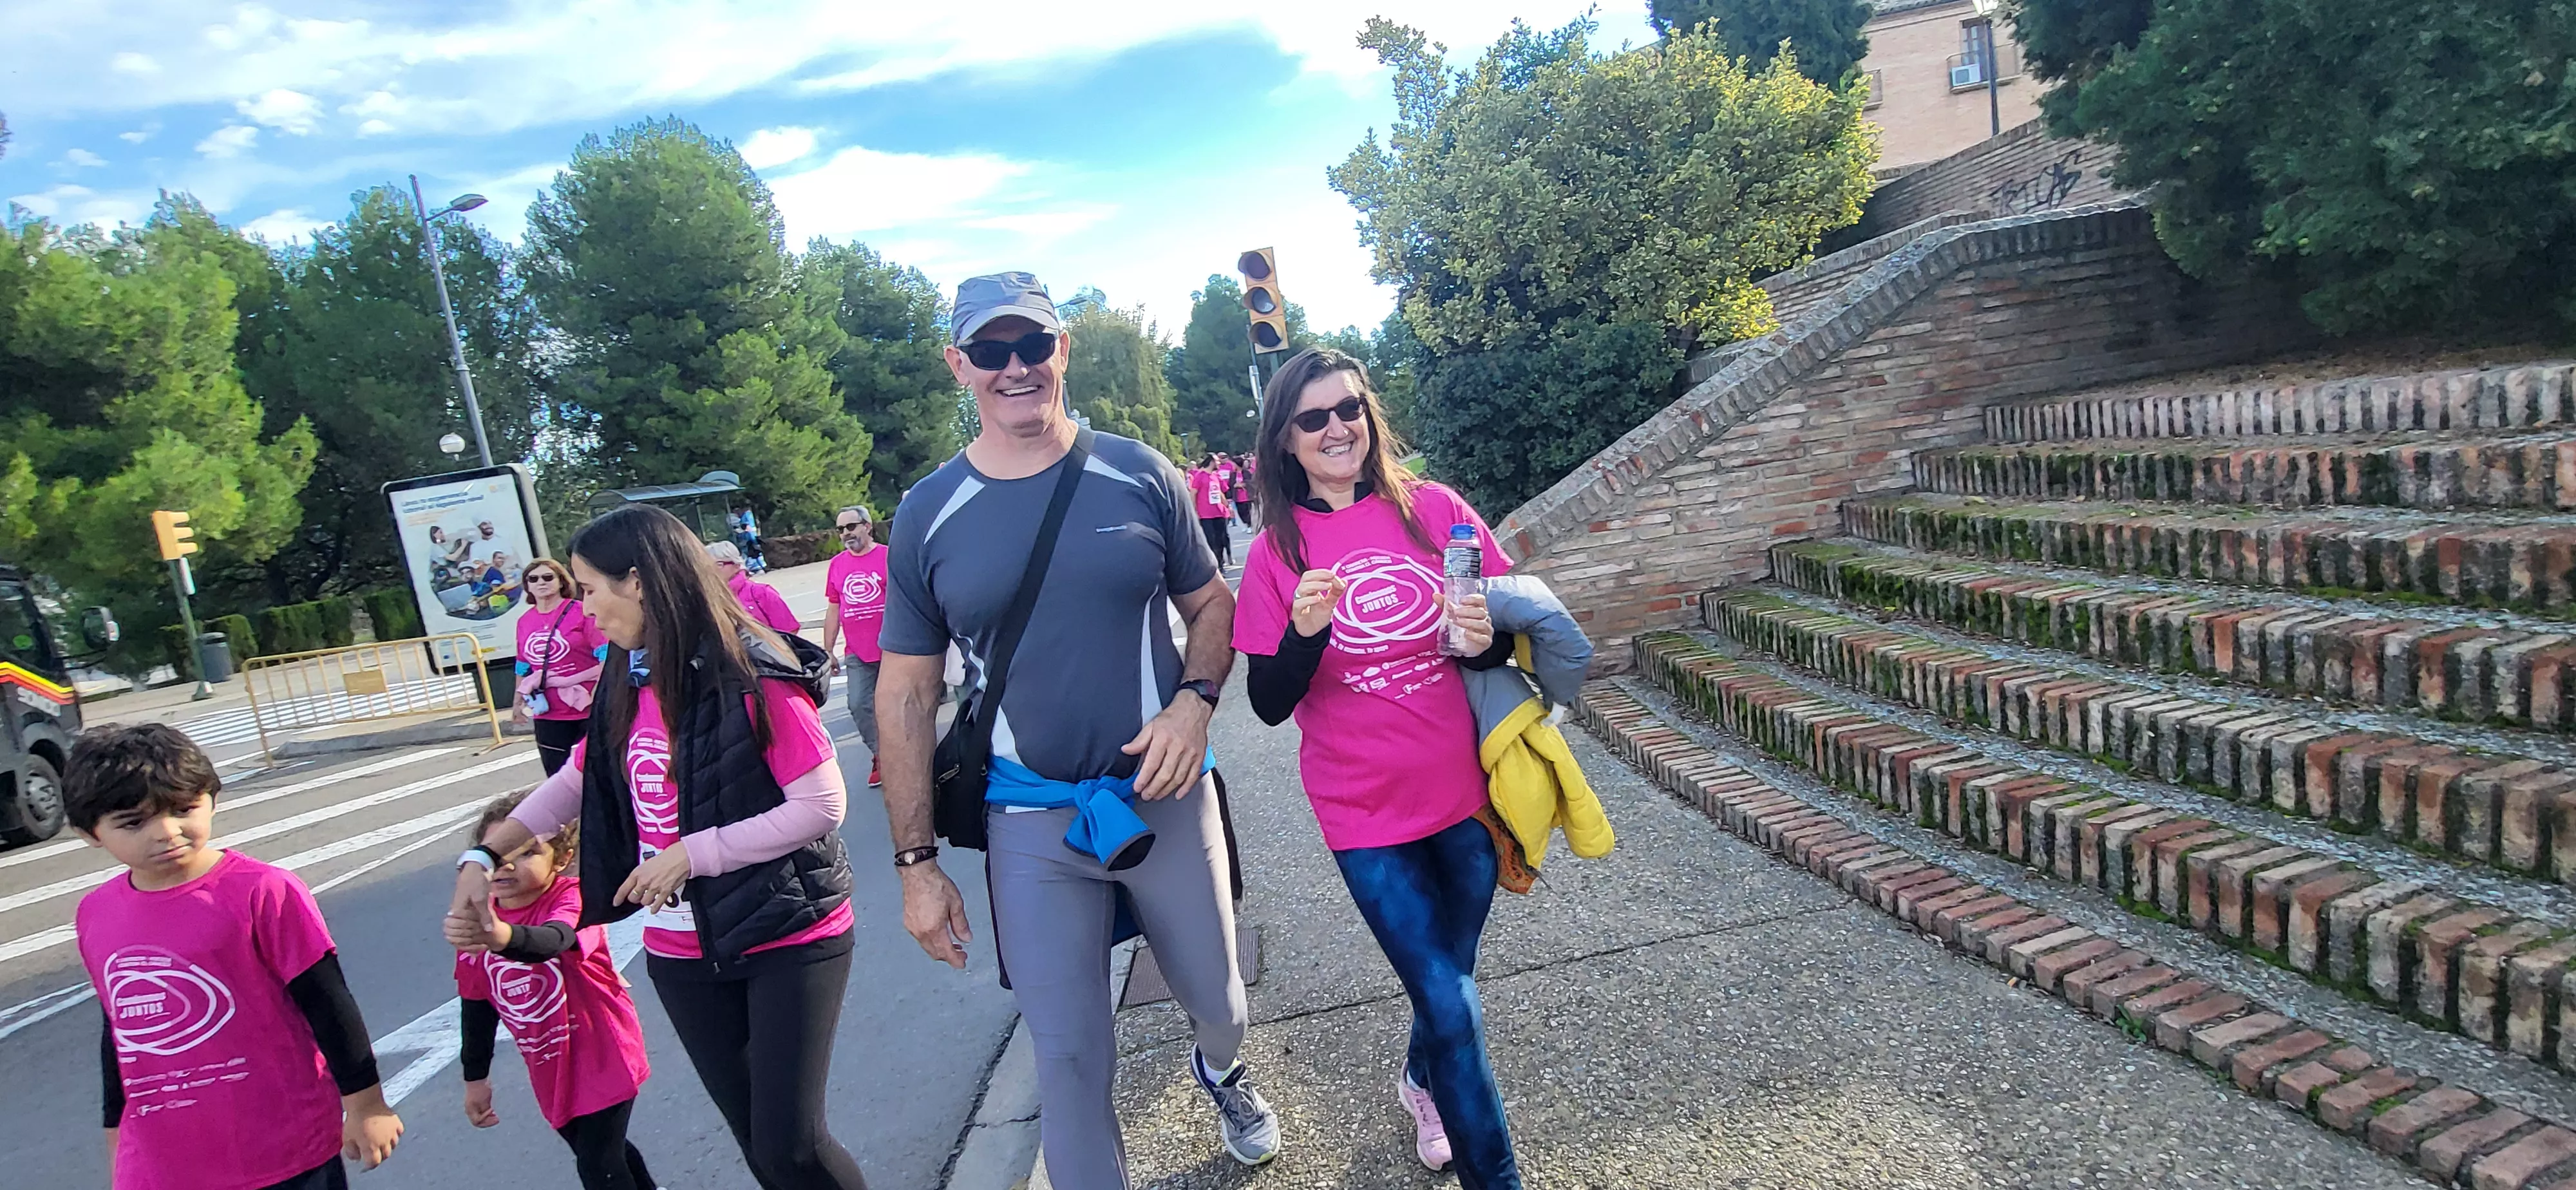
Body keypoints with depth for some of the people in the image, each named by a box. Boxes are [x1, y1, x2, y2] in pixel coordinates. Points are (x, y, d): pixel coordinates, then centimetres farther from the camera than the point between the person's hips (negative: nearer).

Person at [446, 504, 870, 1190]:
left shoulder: (753, 677, -18)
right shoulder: (630, 688, 5)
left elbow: (823, 806, -21)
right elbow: (575, 782, 17)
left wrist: (690, 855, -19)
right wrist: (484, 856, 6)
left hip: (787, 941, -7)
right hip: (682, 954, 7)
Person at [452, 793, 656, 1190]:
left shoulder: (571, 897, -22)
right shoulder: (476, 921, -5)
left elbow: (553, 941, -46)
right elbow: (476, 1005, 7)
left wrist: (504, 937, -67)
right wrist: (475, 1077, 14)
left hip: (602, 1055, -6)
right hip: (551, 1072, 6)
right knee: (595, 1151, 23)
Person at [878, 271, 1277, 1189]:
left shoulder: (1138, 476, -3)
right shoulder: (927, 516, -3)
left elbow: (1211, 604, 7)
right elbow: (905, 694, 0)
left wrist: (1194, 702, -14)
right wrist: (916, 864, -2)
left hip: (1164, 794, 1)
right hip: (1030, 822, -1)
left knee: (1215, 998, 20)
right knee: (1069, 1056, 3)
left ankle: (1222, 1073, 55)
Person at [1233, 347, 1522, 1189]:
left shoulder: (1434, 509, -3)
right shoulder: (1277, 551, -5)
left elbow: (1507, 629, 5)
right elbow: (1269, 705, -6)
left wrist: (1486, 639, -18)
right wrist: (1303, 632, -25)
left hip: (1463, 793, 2)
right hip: (1365, 811, -2)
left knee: (1448, 973, 19)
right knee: (1450, 1002, -5)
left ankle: (1422, 1081, 52)